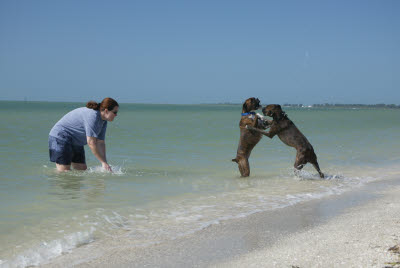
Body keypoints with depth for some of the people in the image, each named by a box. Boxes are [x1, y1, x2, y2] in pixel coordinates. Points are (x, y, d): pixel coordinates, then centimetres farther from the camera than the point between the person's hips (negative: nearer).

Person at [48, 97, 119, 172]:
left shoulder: (103, 121, 1)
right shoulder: (92, 116, -28)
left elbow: (100, 143, 2)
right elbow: (91, 142, -30)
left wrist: (105, 163, -9)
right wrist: (104, 163, -26)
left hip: (75, 142, 10)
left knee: (82, 169, 4)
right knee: (64, 171, -17)